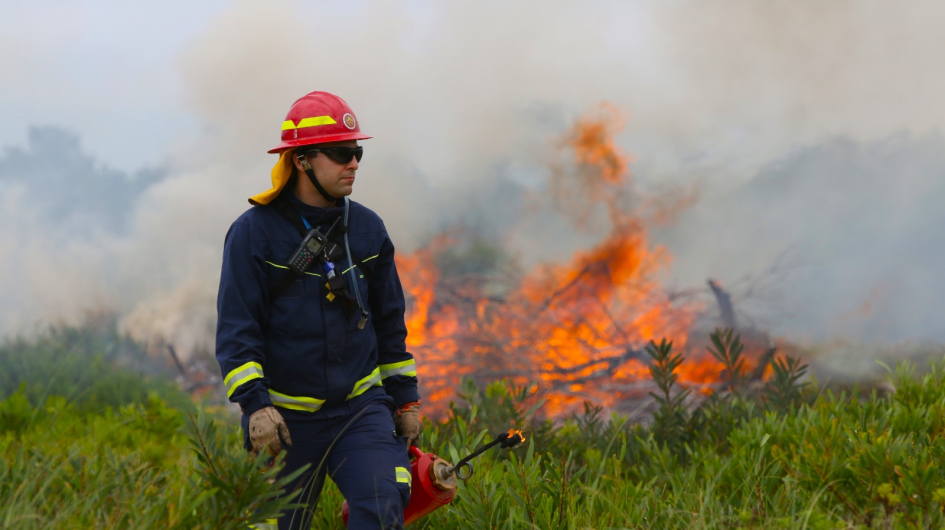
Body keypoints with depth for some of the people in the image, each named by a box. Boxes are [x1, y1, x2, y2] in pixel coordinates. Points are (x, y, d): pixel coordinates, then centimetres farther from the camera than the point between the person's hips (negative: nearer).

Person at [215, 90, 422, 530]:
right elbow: (236, 329, -9)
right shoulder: (255, 231, -7)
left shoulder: (367, 228, 7)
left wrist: (405, 397, 15)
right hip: (287, 418, -2)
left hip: (361, 409, 2)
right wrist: (254, 404, -19)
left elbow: (390, 322, 16)